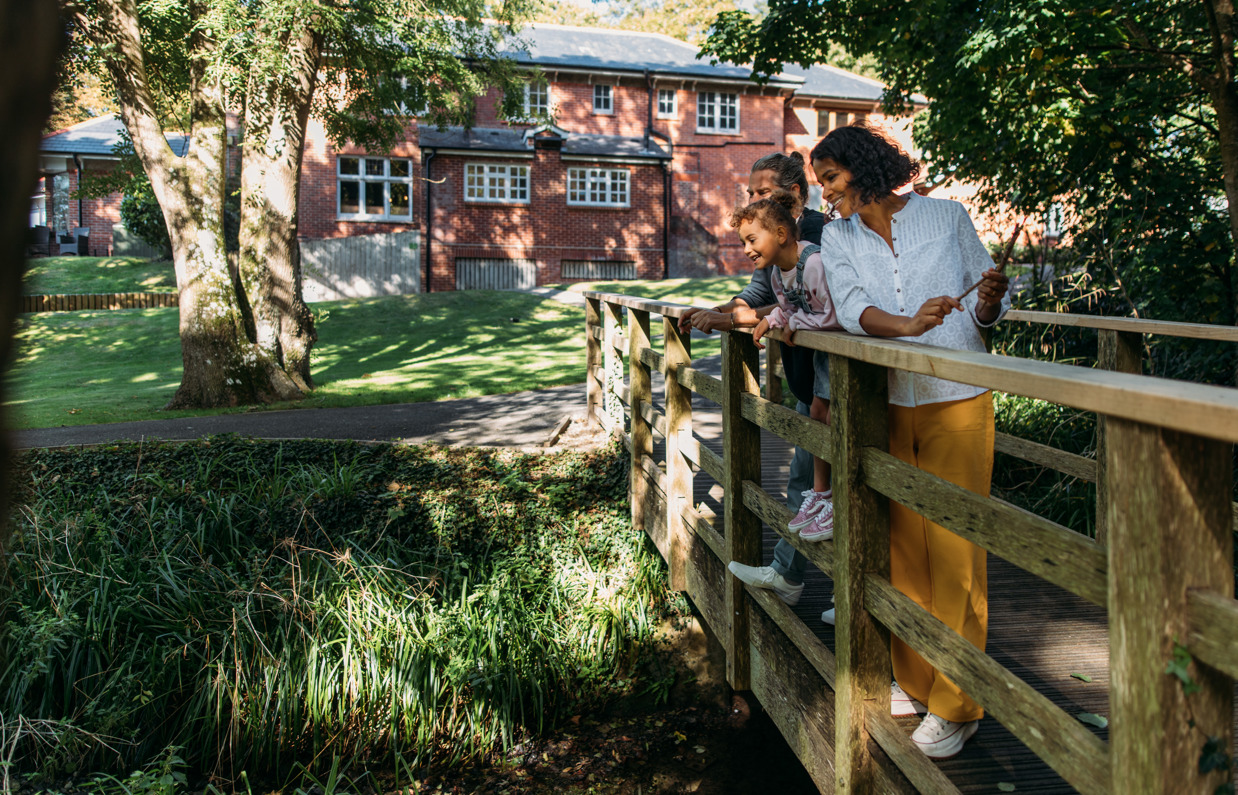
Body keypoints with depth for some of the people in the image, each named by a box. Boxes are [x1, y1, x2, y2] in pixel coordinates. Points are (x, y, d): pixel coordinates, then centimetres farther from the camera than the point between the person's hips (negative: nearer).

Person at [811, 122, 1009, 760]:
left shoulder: (946, 215, 2)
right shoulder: (838, 237, 8)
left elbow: (985, 312, 6)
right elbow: (850, 308, -10)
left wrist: (991, 298, -17)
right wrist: (907, 324, -29)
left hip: (957, 403, -3)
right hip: (886, 406, 3)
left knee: (953, 550, -3)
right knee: (902, 546, 7)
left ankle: (955, 706, 7)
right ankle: (912, 681, 23)